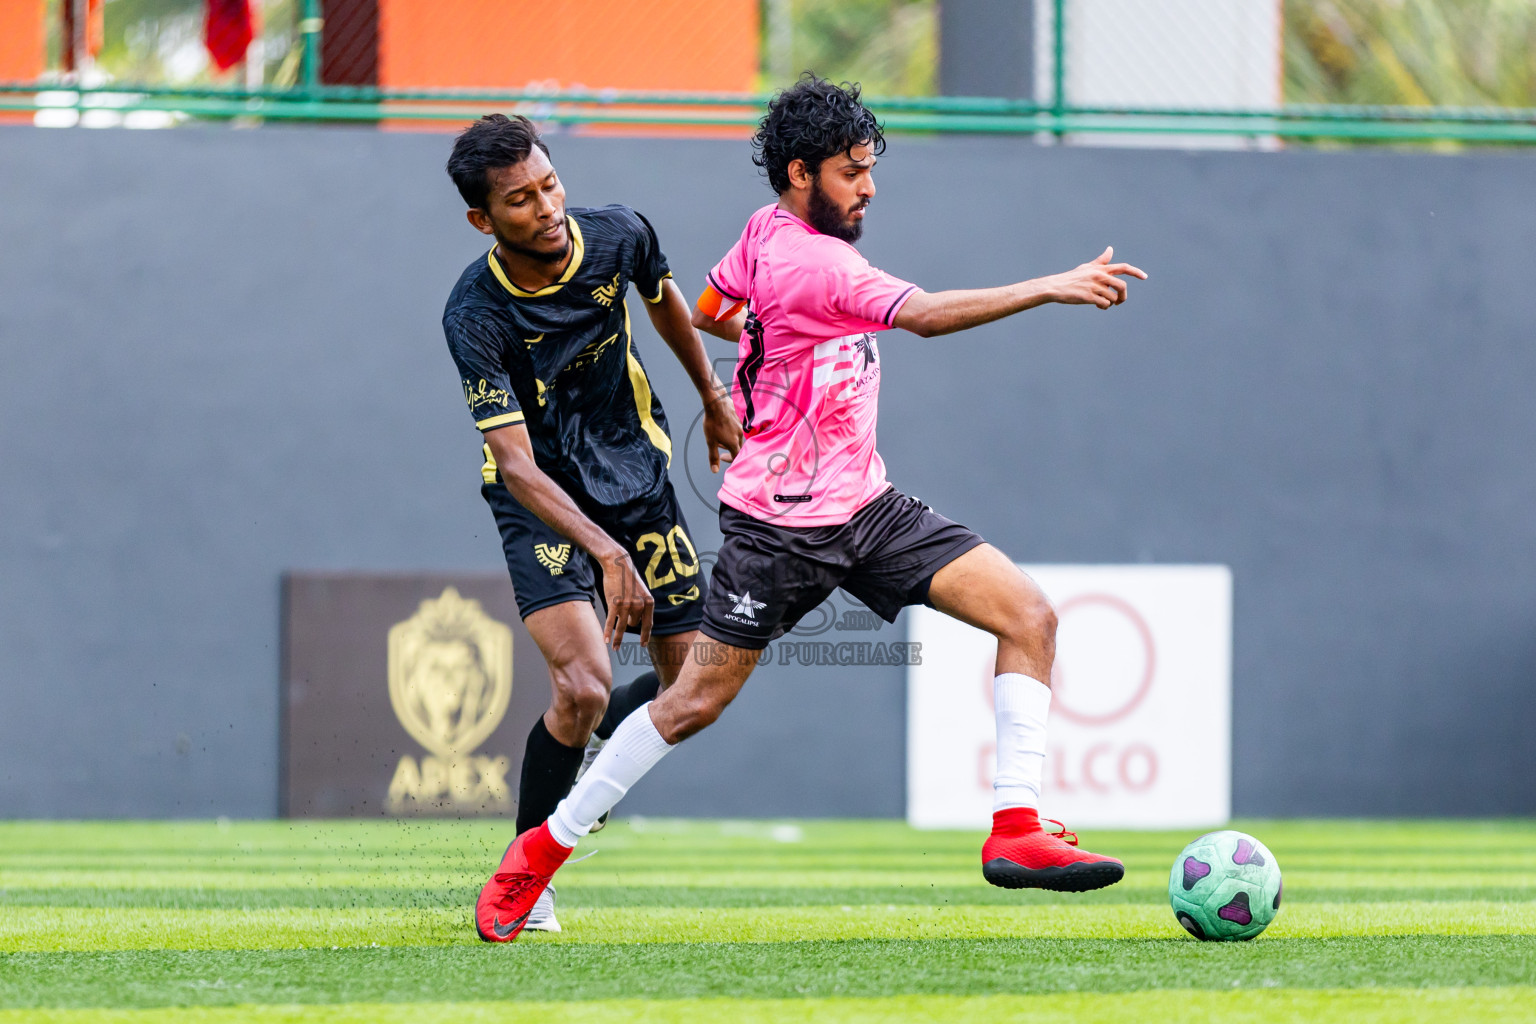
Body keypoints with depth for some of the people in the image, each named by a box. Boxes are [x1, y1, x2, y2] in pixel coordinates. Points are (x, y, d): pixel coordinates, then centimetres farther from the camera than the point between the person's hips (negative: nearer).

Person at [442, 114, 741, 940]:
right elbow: (516, 465, -32)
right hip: (541, 499, -5)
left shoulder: (619, 236, -15)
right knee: (584, 686, -22)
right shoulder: (475, 315, -28)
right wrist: (607, 554, -44)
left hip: (636, 467, 5)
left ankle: (588, 755, 35)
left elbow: (665, 303, 10)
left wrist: (714, 402, 24)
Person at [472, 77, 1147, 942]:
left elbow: (708, 312, 23)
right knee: (698, 701, 1)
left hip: (866, 507, 9)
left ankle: (1016, 830, -11)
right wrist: (1050, 288, -39)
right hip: (785, 528, -9)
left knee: (1030, 615, -7)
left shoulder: (768, 232, 5)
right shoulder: (811, 261, -23)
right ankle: (546, 847, 18)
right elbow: (925, 314, -36)